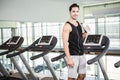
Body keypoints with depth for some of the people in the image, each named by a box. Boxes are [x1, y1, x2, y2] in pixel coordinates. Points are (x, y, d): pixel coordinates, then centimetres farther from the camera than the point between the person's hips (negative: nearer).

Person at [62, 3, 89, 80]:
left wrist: (86, 32, 1)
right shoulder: (67, 26, -12)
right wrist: (68, 58, -23)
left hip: (81, 54, 8)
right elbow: (65, 43, -18)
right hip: (73, 55, -8)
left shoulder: (79, 24, 11)